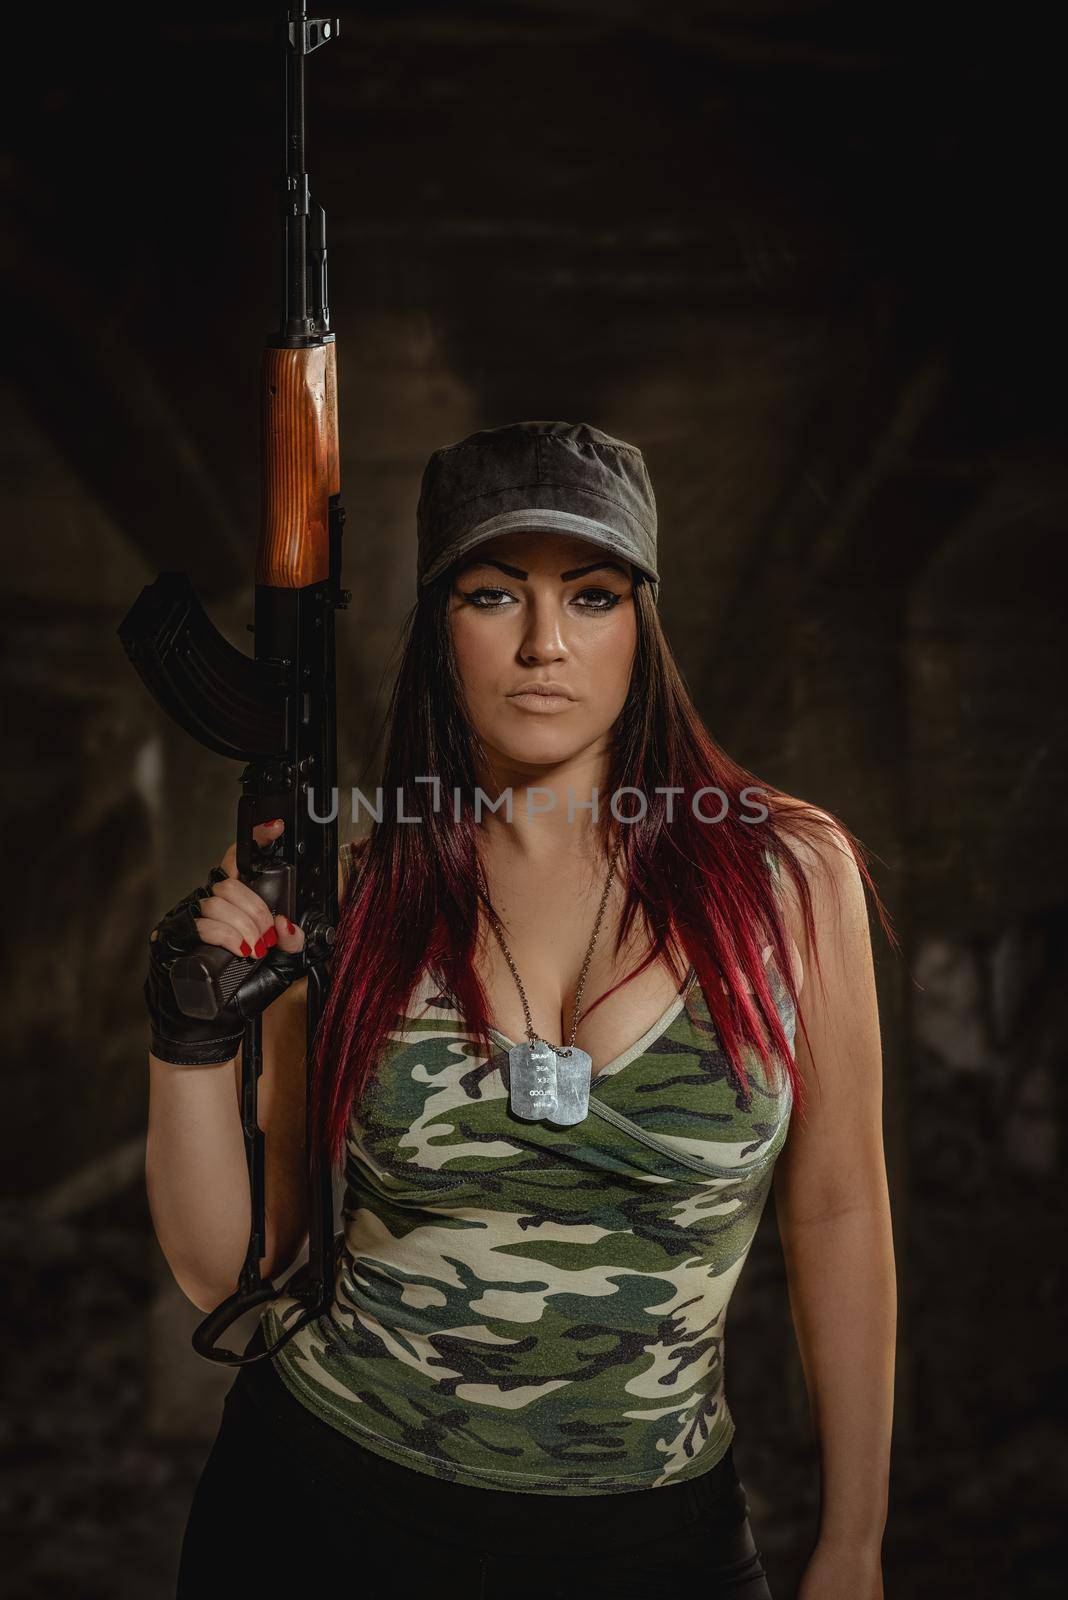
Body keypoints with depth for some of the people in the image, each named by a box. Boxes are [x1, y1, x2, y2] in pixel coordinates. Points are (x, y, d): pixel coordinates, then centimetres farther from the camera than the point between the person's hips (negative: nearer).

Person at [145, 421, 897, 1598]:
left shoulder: (788, 874, -8)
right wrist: (194, 1050, -18)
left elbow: (836, 1213, -1)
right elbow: (227, 1272, -2)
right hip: (323, 1504, 1)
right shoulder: (342, 896, -6)